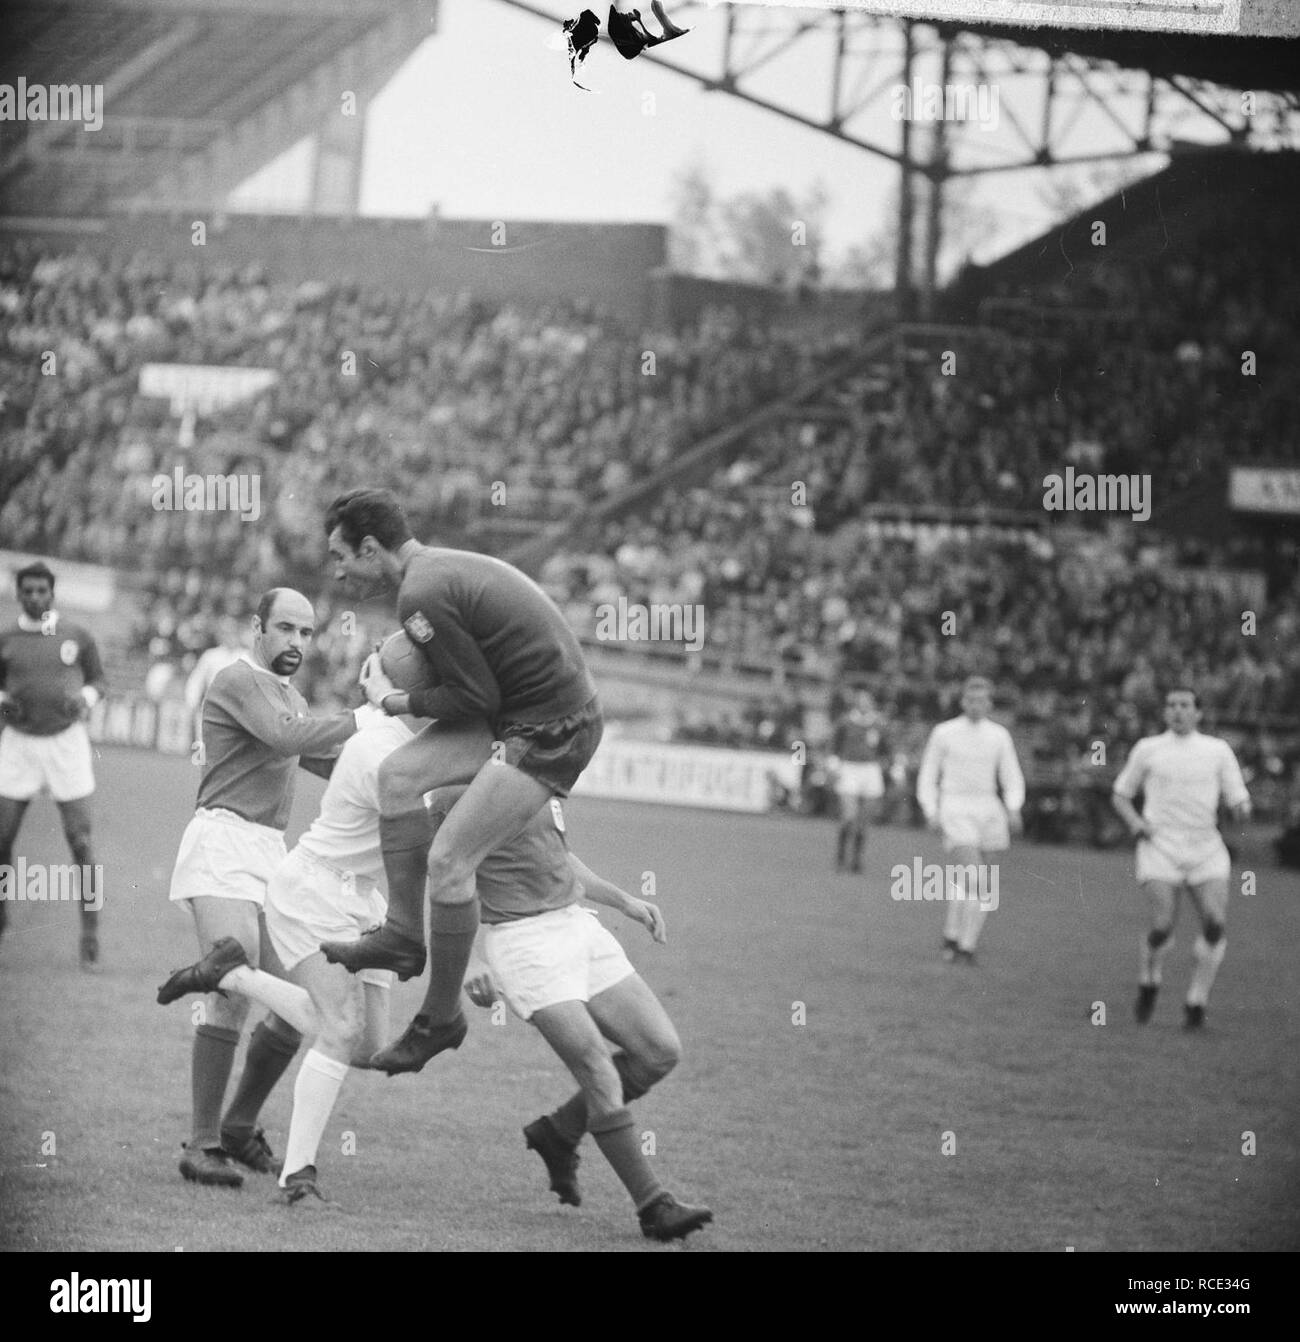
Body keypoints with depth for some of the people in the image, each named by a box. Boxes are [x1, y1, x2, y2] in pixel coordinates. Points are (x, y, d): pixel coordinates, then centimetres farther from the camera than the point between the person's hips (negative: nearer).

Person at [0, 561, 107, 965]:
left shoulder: (76, 637, 1)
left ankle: (90, 930, 2)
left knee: (80, 840, -6)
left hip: (66, 739, -1)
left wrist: (86, 699, -9)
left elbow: (99, 680, 12)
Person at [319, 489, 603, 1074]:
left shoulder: (421, 597, -18)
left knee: (447, 860, -10)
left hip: (550, 731, -10)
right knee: (398, 773, 4)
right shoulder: (444, 567, 13)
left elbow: (476, 699, -15)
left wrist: (392, 701, -2)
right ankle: (403, 934, 6)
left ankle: (441, 1019, 4)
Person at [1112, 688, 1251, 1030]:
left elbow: (1239, 802, 10)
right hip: (1160, 848, -2)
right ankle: (1148, 982, 14)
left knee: (1215, 923, -16)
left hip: (1206, 849, 2)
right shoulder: (1147, 749, 10)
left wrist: (1242, 809, -14)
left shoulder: (1218, 751, 11)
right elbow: (1120, 796, 18)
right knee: (1163, 926, -15)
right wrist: (1135, 822, -2)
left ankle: (1196, 1001, -4)